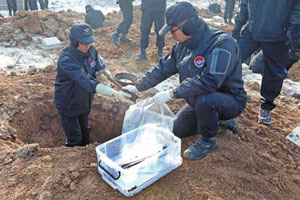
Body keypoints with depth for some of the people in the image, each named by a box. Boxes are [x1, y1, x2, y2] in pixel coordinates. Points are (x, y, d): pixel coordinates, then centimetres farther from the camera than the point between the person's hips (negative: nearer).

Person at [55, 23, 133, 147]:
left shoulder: (91, 50, -13)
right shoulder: (66, 59, -34)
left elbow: (101, 68, -1)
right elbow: (87, 82, -45)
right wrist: (115, 94, -53)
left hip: (84, 103, 6)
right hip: (68, 105, -6)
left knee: (85, 134, 25)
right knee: (74, 141, 6)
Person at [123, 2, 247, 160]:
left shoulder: (222, 43, -29)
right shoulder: (182, 45, -4)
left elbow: (209, 81, -39)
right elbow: (164, 68, 5)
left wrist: (172, 93, -35)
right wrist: (138, 87, 7)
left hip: (230, 100, -7)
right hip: (199, 100, 8)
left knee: (203, 99, -38)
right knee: (178, 131, 11)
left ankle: (208, 141, -9)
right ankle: (217, 120, 27)